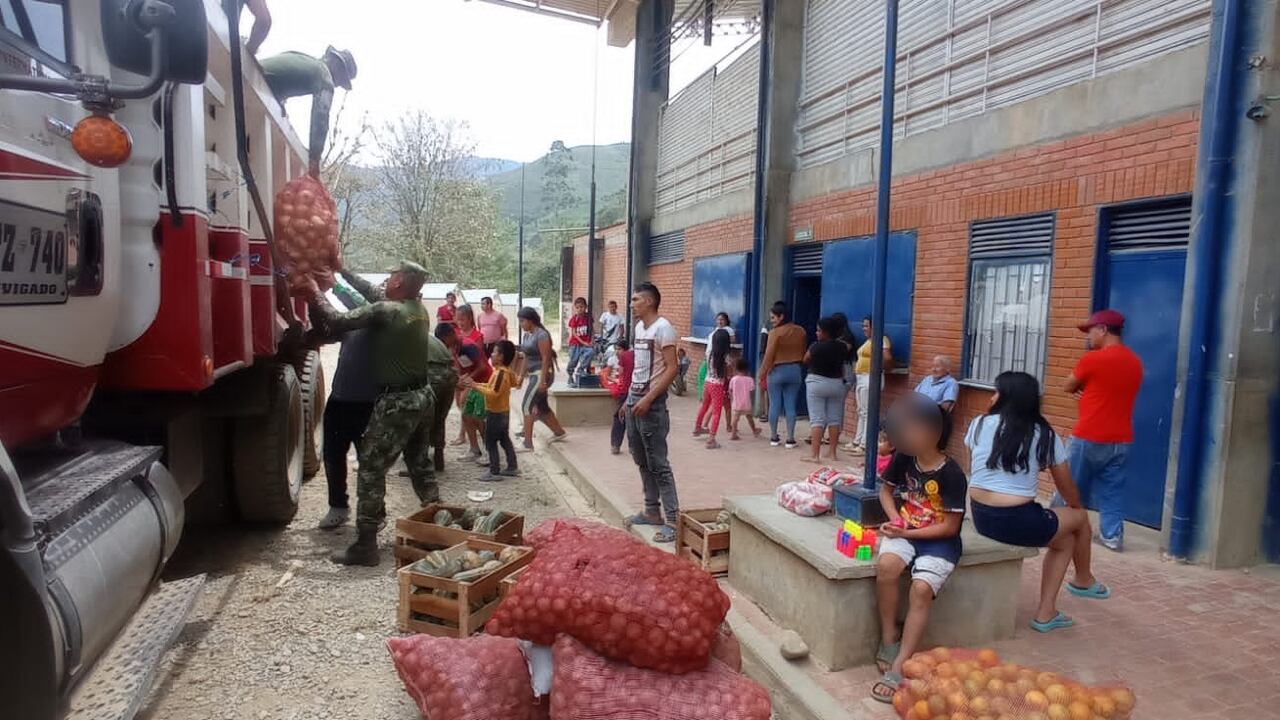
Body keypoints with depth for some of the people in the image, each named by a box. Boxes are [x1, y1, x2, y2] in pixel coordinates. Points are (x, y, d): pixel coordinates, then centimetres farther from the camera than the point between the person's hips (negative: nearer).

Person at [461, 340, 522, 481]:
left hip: (495, 413, -10)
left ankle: (495, 472, 3)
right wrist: (478, 384, 8)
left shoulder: (500, 373, -23)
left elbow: (493, 393, -28)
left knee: (491, 442, -1)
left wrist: (475, 386, -25)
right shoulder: (506, 371, 7)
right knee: (505, 440, 17)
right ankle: (512, 467, 24)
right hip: (503, 412, 10)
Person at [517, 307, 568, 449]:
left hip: (541, 374, -9)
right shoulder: (528, 335, 10)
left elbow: (546, 358, -19)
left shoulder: (541, 335, -16)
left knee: (527, 406, -11)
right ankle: (560, 432, 33)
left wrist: (543, 380, -22)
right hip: (532, 374, 9)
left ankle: (528, 443, -8)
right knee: (541, 408, 17)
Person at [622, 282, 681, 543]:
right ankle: (652, 511, 25)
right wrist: (629, 399, 17)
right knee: (642, 462, 14)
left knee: (658, 464, -7)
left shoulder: (662, 328, -13)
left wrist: (648, 399, -22)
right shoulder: (638, 327, 13)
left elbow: (672, 368, -18)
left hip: (652, 404, -9)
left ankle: (673, 520, -1)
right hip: (635, 400, 9)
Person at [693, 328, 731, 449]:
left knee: (704, 406, 27)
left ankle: (697, 428, 46)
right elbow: (726, 375, -8)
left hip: (707, 383, 5)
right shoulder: (725, 357, -15)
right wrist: (727, 388, 5)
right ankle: (711, 439, 1)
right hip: (718, 386, -5)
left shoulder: (710, 353, -3)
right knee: (716, 413, 2)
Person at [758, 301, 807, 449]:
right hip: (795, 370, 4)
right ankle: (790, 439, 7)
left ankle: (774, 437, 14)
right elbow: (803, 354, 11)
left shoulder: (775, 332, -13)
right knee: (790, 406, 6)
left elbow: (769, 356, -12)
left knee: (775, 405, 6)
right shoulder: (801, 331, 3)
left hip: (777, 371, -4)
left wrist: (762, 375, -5)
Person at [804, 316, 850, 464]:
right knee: (834, 419, 10)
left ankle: (814, 454, -7)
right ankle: (833, 454, 14)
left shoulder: (816, 346, -15)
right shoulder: (842, 347, -2)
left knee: (817, 419, -4)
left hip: (817, 383, -4)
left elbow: (805, 361, 0)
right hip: (837, 383, 4)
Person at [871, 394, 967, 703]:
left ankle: (899, 668, -20)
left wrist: (906, 532, -16)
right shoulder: (903, 459, -4)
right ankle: (889, 640, -11)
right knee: (886, 564, -29)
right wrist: (895, 520, -3)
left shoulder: (952, 475, -18)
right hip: (905, 531, 4)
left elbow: (950, 527, -14)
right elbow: (885, 489, 14)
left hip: (939, 540, -3)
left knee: (921, 589, -28)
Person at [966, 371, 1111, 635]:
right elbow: (1067, 487, 12)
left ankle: (1046, 613, 27)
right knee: (1080, 518, 25)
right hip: (1018, 522, -4)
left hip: (981, 518, 4)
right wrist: (1078, 507, 33)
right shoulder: (1044, 435, 0)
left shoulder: (979, 424, 4)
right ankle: (1084, 580, 51)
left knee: (1065, 538, 28)